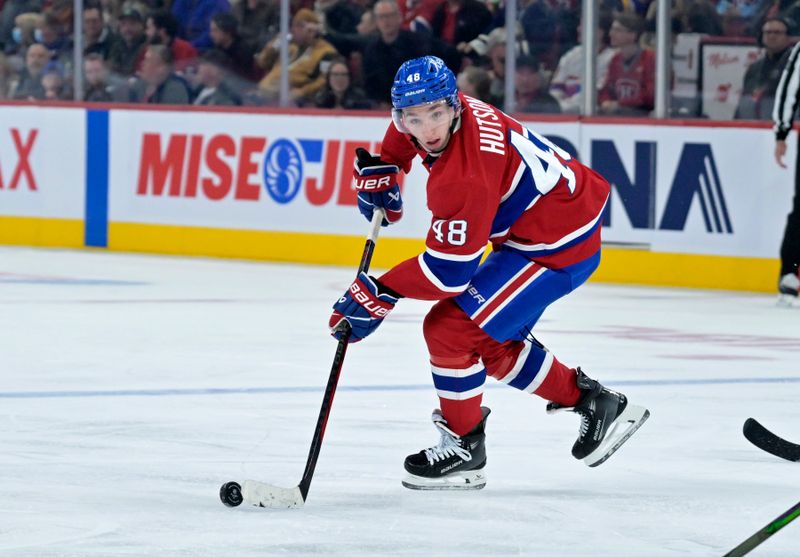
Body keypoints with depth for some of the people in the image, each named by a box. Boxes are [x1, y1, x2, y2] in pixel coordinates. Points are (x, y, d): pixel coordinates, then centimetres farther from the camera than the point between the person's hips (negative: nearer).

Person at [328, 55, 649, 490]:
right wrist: (380, 170, 10)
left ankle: (463, 449, 5)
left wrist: (378, 295, -22)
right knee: (490, 341, 18)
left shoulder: (466, 177, -33)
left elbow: (449, 271, -28)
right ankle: (592, 402, 31)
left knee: (451, 327, -12)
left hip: (557, 246, -10)